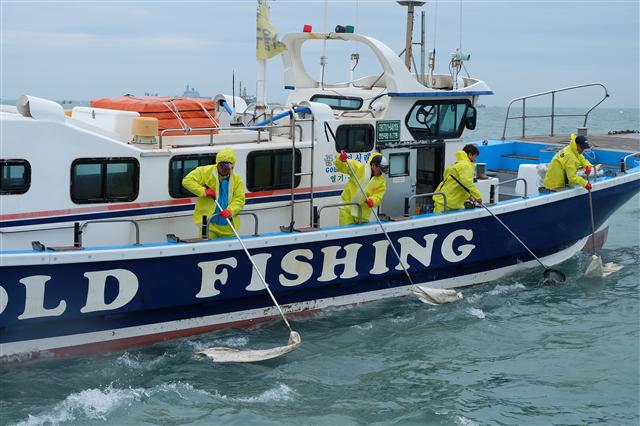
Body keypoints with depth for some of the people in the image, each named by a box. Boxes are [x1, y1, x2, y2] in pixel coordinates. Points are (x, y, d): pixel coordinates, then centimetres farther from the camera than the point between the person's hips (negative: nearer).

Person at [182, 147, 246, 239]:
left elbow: (239, 200, -1)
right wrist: (203, 191, -16)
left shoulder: (237, 180, 4)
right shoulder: (205, 172, -3)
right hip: (208, 223, -3)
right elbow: (187, 181, -6)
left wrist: (230, 210, -21)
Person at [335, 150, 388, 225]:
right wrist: (341, 159, -31)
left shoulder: (382, 180, 1)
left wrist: (372, 201, -27)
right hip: (347, 209, -3)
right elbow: (342, 166, -8)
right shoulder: (358, 168, -7)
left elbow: (378, 196, -5)